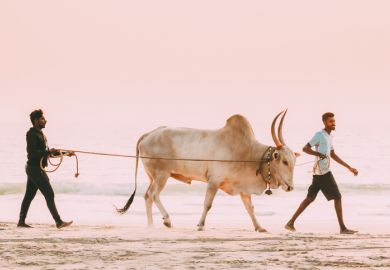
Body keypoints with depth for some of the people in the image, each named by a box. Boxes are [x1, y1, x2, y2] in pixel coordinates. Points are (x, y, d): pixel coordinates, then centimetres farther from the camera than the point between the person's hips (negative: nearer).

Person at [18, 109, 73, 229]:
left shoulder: (39, 134, 16)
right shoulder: (31, 134, -14)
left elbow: (46, 152, 21)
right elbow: (32, 153, -23)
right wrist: (48, 152, -27)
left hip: (37, 169, 10)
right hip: (35, 169, -10)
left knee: (29, 196, 11)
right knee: (49, 194, -11)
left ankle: (21, 221, 15)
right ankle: (58, 222, -11)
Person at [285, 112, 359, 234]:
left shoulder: (329, 136, 20)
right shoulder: (319, 135, -9)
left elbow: (333, 155, 27)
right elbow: (305, 148, -14)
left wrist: (349, 168, 27)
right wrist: (319, 154, -28)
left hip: (318, 173, 10)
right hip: (323, 172, -10)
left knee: (310, 198, 11)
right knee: (337, 197, -6)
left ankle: (291, 223, 11)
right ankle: (343, 228, -5)